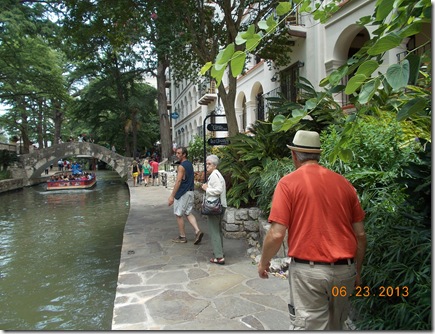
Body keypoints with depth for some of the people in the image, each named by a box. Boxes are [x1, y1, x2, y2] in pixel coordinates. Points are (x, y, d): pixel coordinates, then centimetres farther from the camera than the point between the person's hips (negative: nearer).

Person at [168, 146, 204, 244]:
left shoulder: (182, 166, -17)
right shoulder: (190, 164, 9)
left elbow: (178, 182, -21)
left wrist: (172, 196, -20)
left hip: (182, 193, -9)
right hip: (190, 192, 9)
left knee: (178, 215, 4)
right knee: (188, 213, 14)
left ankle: (182, 237, 12)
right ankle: (197, 231, 0)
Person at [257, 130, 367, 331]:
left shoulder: (288, 183, -8)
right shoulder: (343, 183, 5)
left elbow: (277, 234, -14)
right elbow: (360, 234, 8)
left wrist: (263, 262, 4)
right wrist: (357, 272, 20)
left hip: (309, 270, -5)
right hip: (344, 269, 5)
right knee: (336, 326, 24)